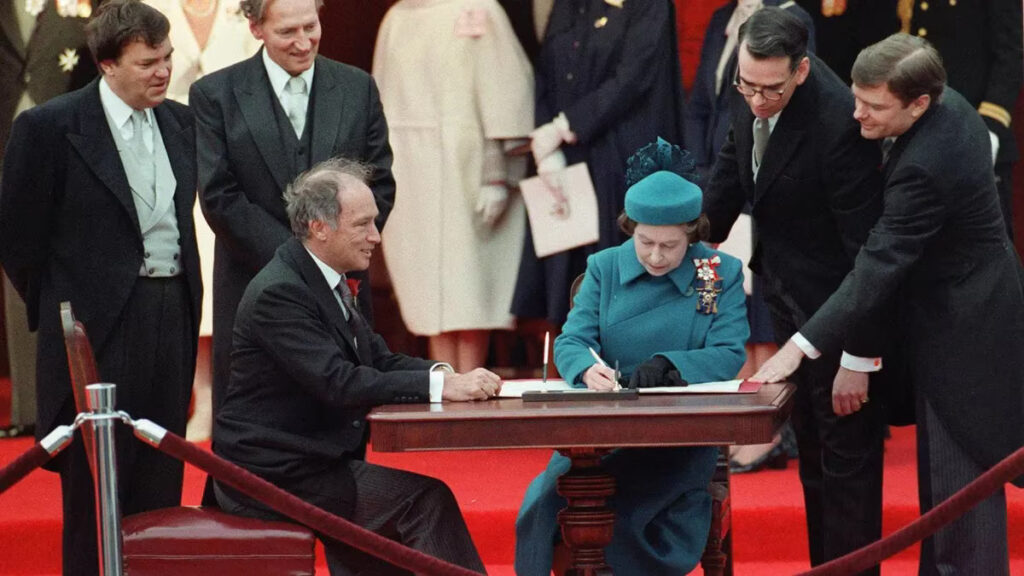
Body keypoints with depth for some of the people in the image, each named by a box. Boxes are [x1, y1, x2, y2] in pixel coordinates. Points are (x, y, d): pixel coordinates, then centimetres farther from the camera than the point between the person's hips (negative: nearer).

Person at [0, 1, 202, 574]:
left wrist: (184, 298, 14)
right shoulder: (50, 127, -10)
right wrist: (58, 310, 1)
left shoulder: (180, 122, 9)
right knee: (96, 478, -1)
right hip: (100, 324, -5)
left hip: (173, 316, 6)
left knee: (162, 475, 9)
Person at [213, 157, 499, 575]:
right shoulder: (278, 293, -20)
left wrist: (444, 374, -10)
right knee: (425, 498, -15)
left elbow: (379, 360, 11)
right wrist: (440, 386, -29)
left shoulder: (327, 282, 11)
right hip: (275, 475, -10)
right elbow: (338, 383, -28)